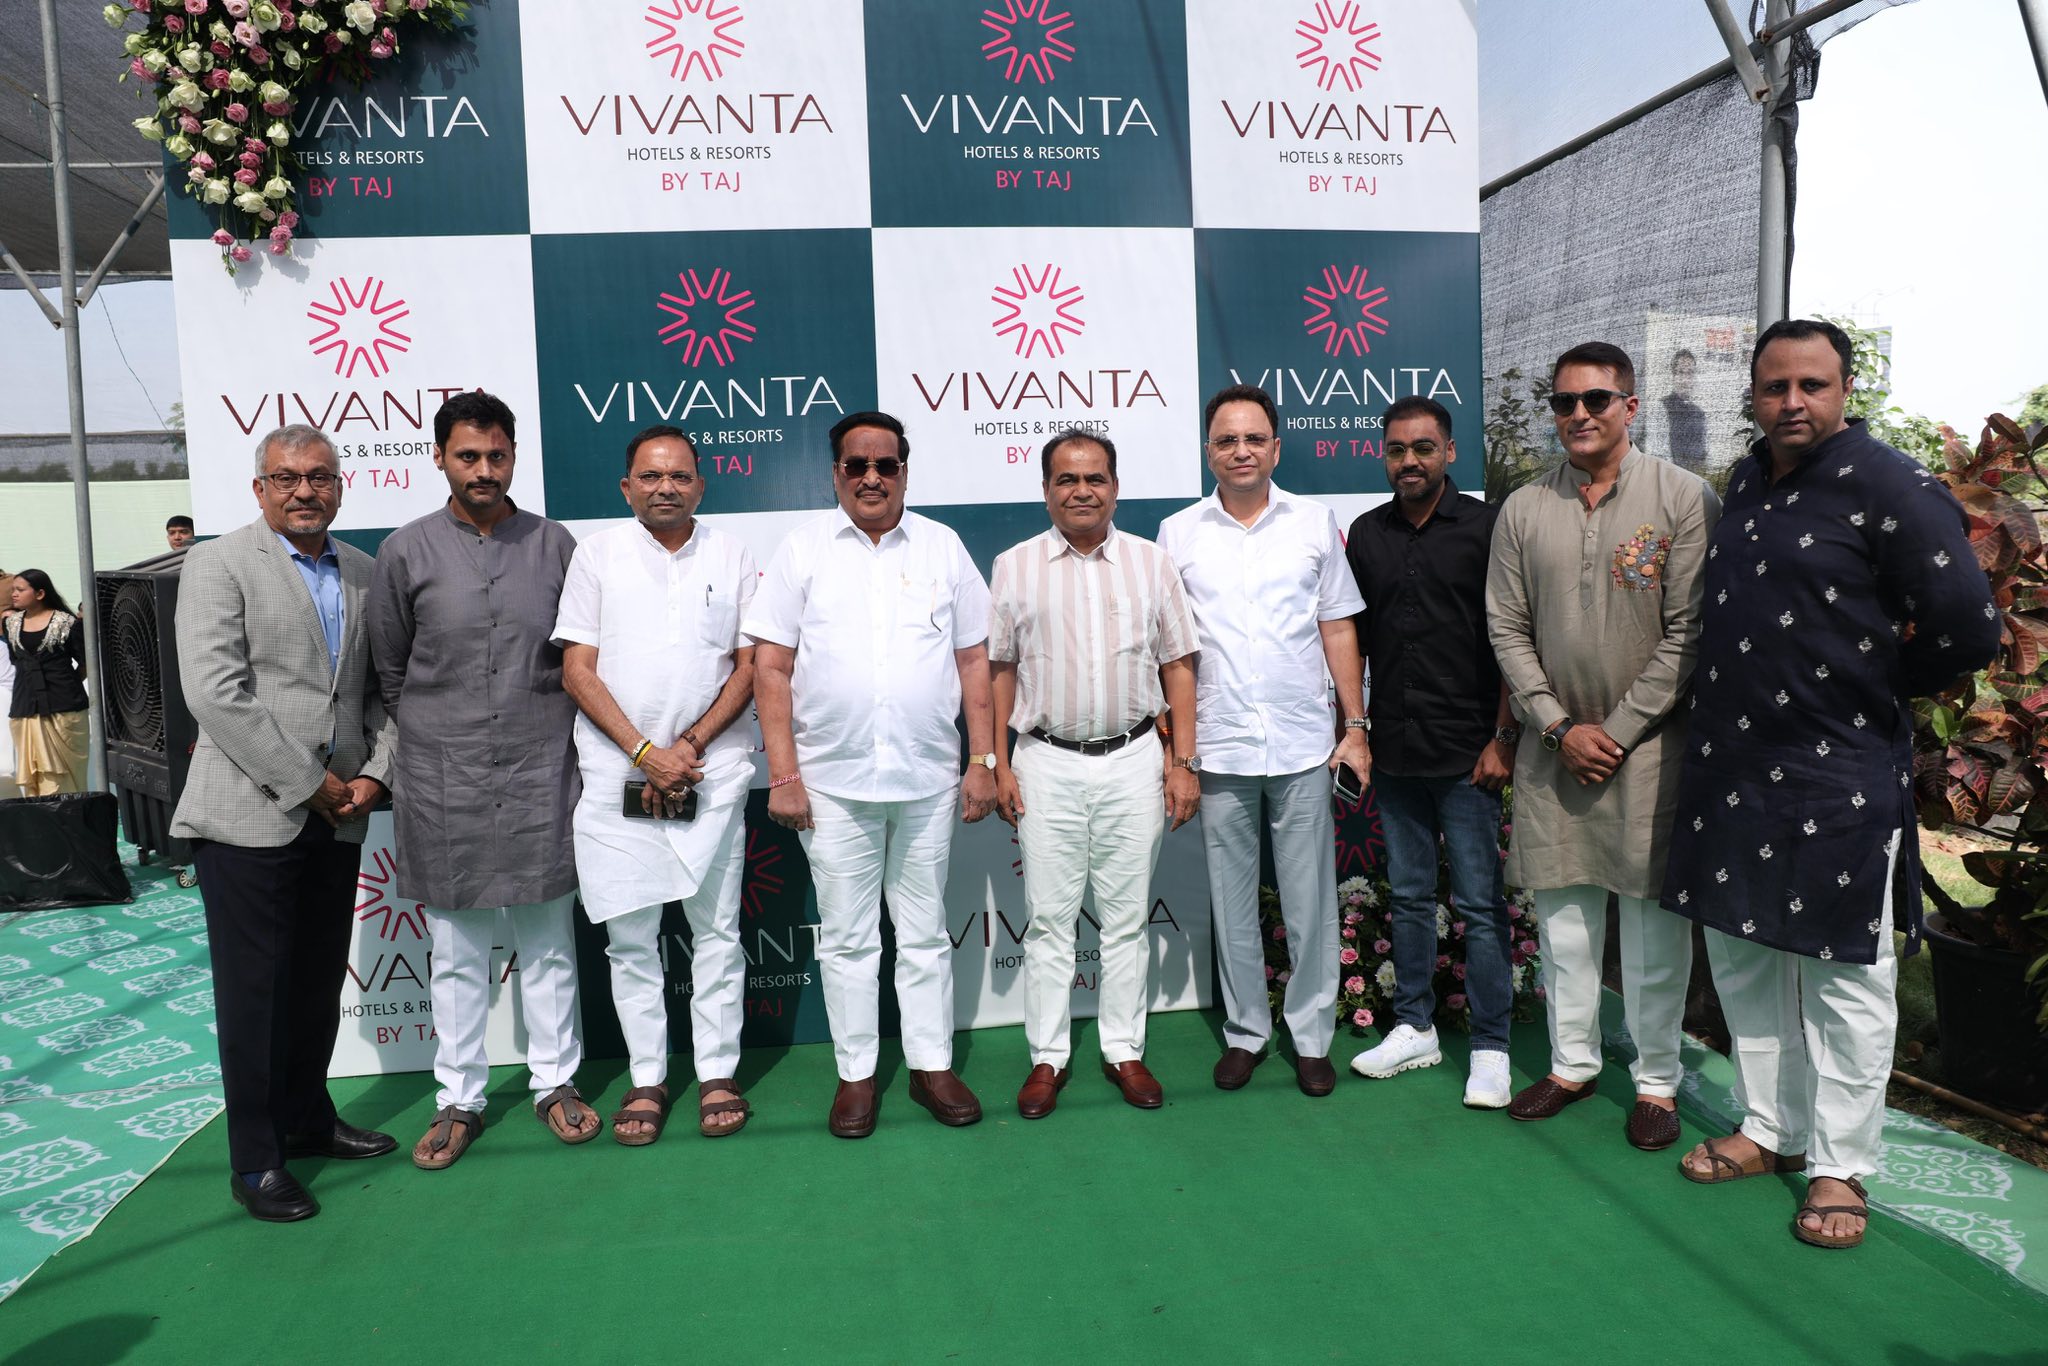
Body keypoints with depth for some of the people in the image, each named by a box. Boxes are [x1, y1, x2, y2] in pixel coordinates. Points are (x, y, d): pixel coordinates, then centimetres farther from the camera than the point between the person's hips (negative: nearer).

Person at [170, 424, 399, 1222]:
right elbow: (215, 695, -15)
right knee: (253, 991, 3)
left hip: (337, 818, 5)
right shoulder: (219, 565, -6)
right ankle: (255, 1162, 15)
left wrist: (374, 774, -3)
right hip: (249, 817, -5)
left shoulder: (364, 573, 10)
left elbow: (384, 687, 12)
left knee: (321, 982, 15)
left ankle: (307, 1119, 33)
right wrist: (310, 783, -15)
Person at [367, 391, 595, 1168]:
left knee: (548, 943, 10)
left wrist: (550, 733, 7)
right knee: (456, 953, 9)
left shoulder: (554, 544, 3)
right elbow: (388, 670, 9)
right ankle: (459, 1100, 22)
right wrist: (433, 737, 11)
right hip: (444, 784, 0)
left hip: (541, 777, 1)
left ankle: (555, 1083, 24)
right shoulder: (406, 552, 0)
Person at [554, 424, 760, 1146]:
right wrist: (646, 752, -9)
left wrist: (691, 745, -7)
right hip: (617, 775, 0)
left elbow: (749, 666, 5)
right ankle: (647, 1079, 18)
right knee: (630, 936, 5)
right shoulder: (597, 554, 6)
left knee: (716, 929, 6)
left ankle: (718, 1074, 18)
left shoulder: (731, 557, 7)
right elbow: (578, 669, 1)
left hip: (711, 772, 0)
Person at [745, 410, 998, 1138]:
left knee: (924, 933, 12)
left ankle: (932, 1065, 25)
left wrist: (983, 760, 1)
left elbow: (973, 660, 7)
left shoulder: (943, 547, 6)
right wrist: (782, 773, -8)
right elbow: (772, 668, -2)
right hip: (832, 779, -1)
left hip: (928, 778, 1)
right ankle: (856, 1073, 23)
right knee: (847, 937, 9)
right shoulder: (803, 548, 1)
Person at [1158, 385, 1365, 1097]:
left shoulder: (1316, 523, 5)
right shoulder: (1178, 534, 4)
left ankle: (1312, 1035, 21)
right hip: (1218, 746, 1)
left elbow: (1338, 630, 6)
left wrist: (1356, 726, 2)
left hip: (1303, 743, 0)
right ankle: (1245, 1031, 25)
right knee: (1232, 901, 10)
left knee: (1309, 901, 6)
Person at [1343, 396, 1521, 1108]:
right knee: (1408, 895, 13)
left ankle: (1490, 1048, 13)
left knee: (1480, 903, 1)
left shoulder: (1484, 527, -3)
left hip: (1468, 753, -4)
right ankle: (1414, 1028, 26)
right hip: (1395, 752, 4)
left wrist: (1503, 739, -9)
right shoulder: (1366, 534, 9)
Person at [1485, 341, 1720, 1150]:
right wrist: (1561, 726, -5)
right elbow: (1507, 629, 4)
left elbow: (1689, 630, -8)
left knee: (1653, 916, 4)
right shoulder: (1524, 509, 6)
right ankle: (1572, 1063, 26)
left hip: (1648, 742, -3)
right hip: (1554, 745, 3)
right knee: (1562, 910, 11)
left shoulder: (1684, 498, -4)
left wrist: (1618, 730, -11)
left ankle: (1657, 1081, 20)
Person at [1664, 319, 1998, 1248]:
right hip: (1729, 763, 7)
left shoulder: (1888, 489, -12)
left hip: (1837, 774, -7)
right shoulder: (1745, 483, 10)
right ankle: (1771, 1128, 32)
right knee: (1742, 955, 16)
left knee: (1844, 976, 5)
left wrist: (1880, 684, -2)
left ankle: (1840, 1167, 19)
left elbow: (1967, 628, -15)